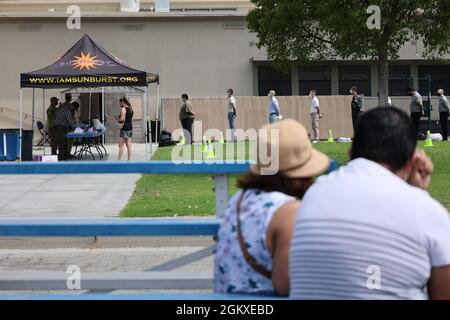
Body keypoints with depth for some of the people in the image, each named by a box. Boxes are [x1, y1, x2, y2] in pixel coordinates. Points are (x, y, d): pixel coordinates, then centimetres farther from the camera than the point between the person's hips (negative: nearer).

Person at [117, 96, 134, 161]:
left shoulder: (123, 109, -12)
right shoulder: (130, 109, 14)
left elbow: (122, 119, -20)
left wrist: (117, 119, 0)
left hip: (124, 128, -9)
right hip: (130, 127, 9)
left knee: (121, 146, -7)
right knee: (129, 145, 9)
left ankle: (119, 161, -10)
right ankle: (129, 160, 9)